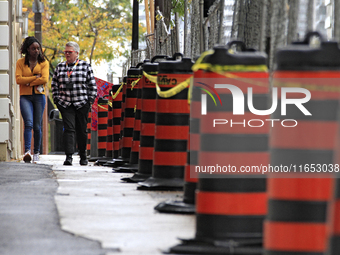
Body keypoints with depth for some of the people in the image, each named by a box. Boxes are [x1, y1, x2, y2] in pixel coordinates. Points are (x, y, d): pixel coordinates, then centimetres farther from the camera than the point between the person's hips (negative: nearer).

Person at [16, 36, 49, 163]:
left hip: (39, 96, 1)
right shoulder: (20, 62, 8)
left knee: (37, 126, 1)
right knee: (28, 123, -19)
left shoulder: (44, 62, 7)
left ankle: (36, 152, 13)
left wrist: (28, 82, -7)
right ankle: (27, 151, -29)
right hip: (25, 97, -1)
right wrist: (35, 77, -8)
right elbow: (19, 79, -5)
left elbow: (44, 79, -7)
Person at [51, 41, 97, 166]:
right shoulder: (60, 67, 10)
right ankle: (68, 156, -18)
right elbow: (54, 84, 15)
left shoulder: (85, 66, 2)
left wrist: (90, 100, -2)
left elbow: (92, 85, 4)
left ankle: (83, 156, 21)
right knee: (69, 129, -11)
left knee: (82, 130, 6)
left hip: (82, 104, -1)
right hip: (66, 104, 1)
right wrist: (56, 99, 5)